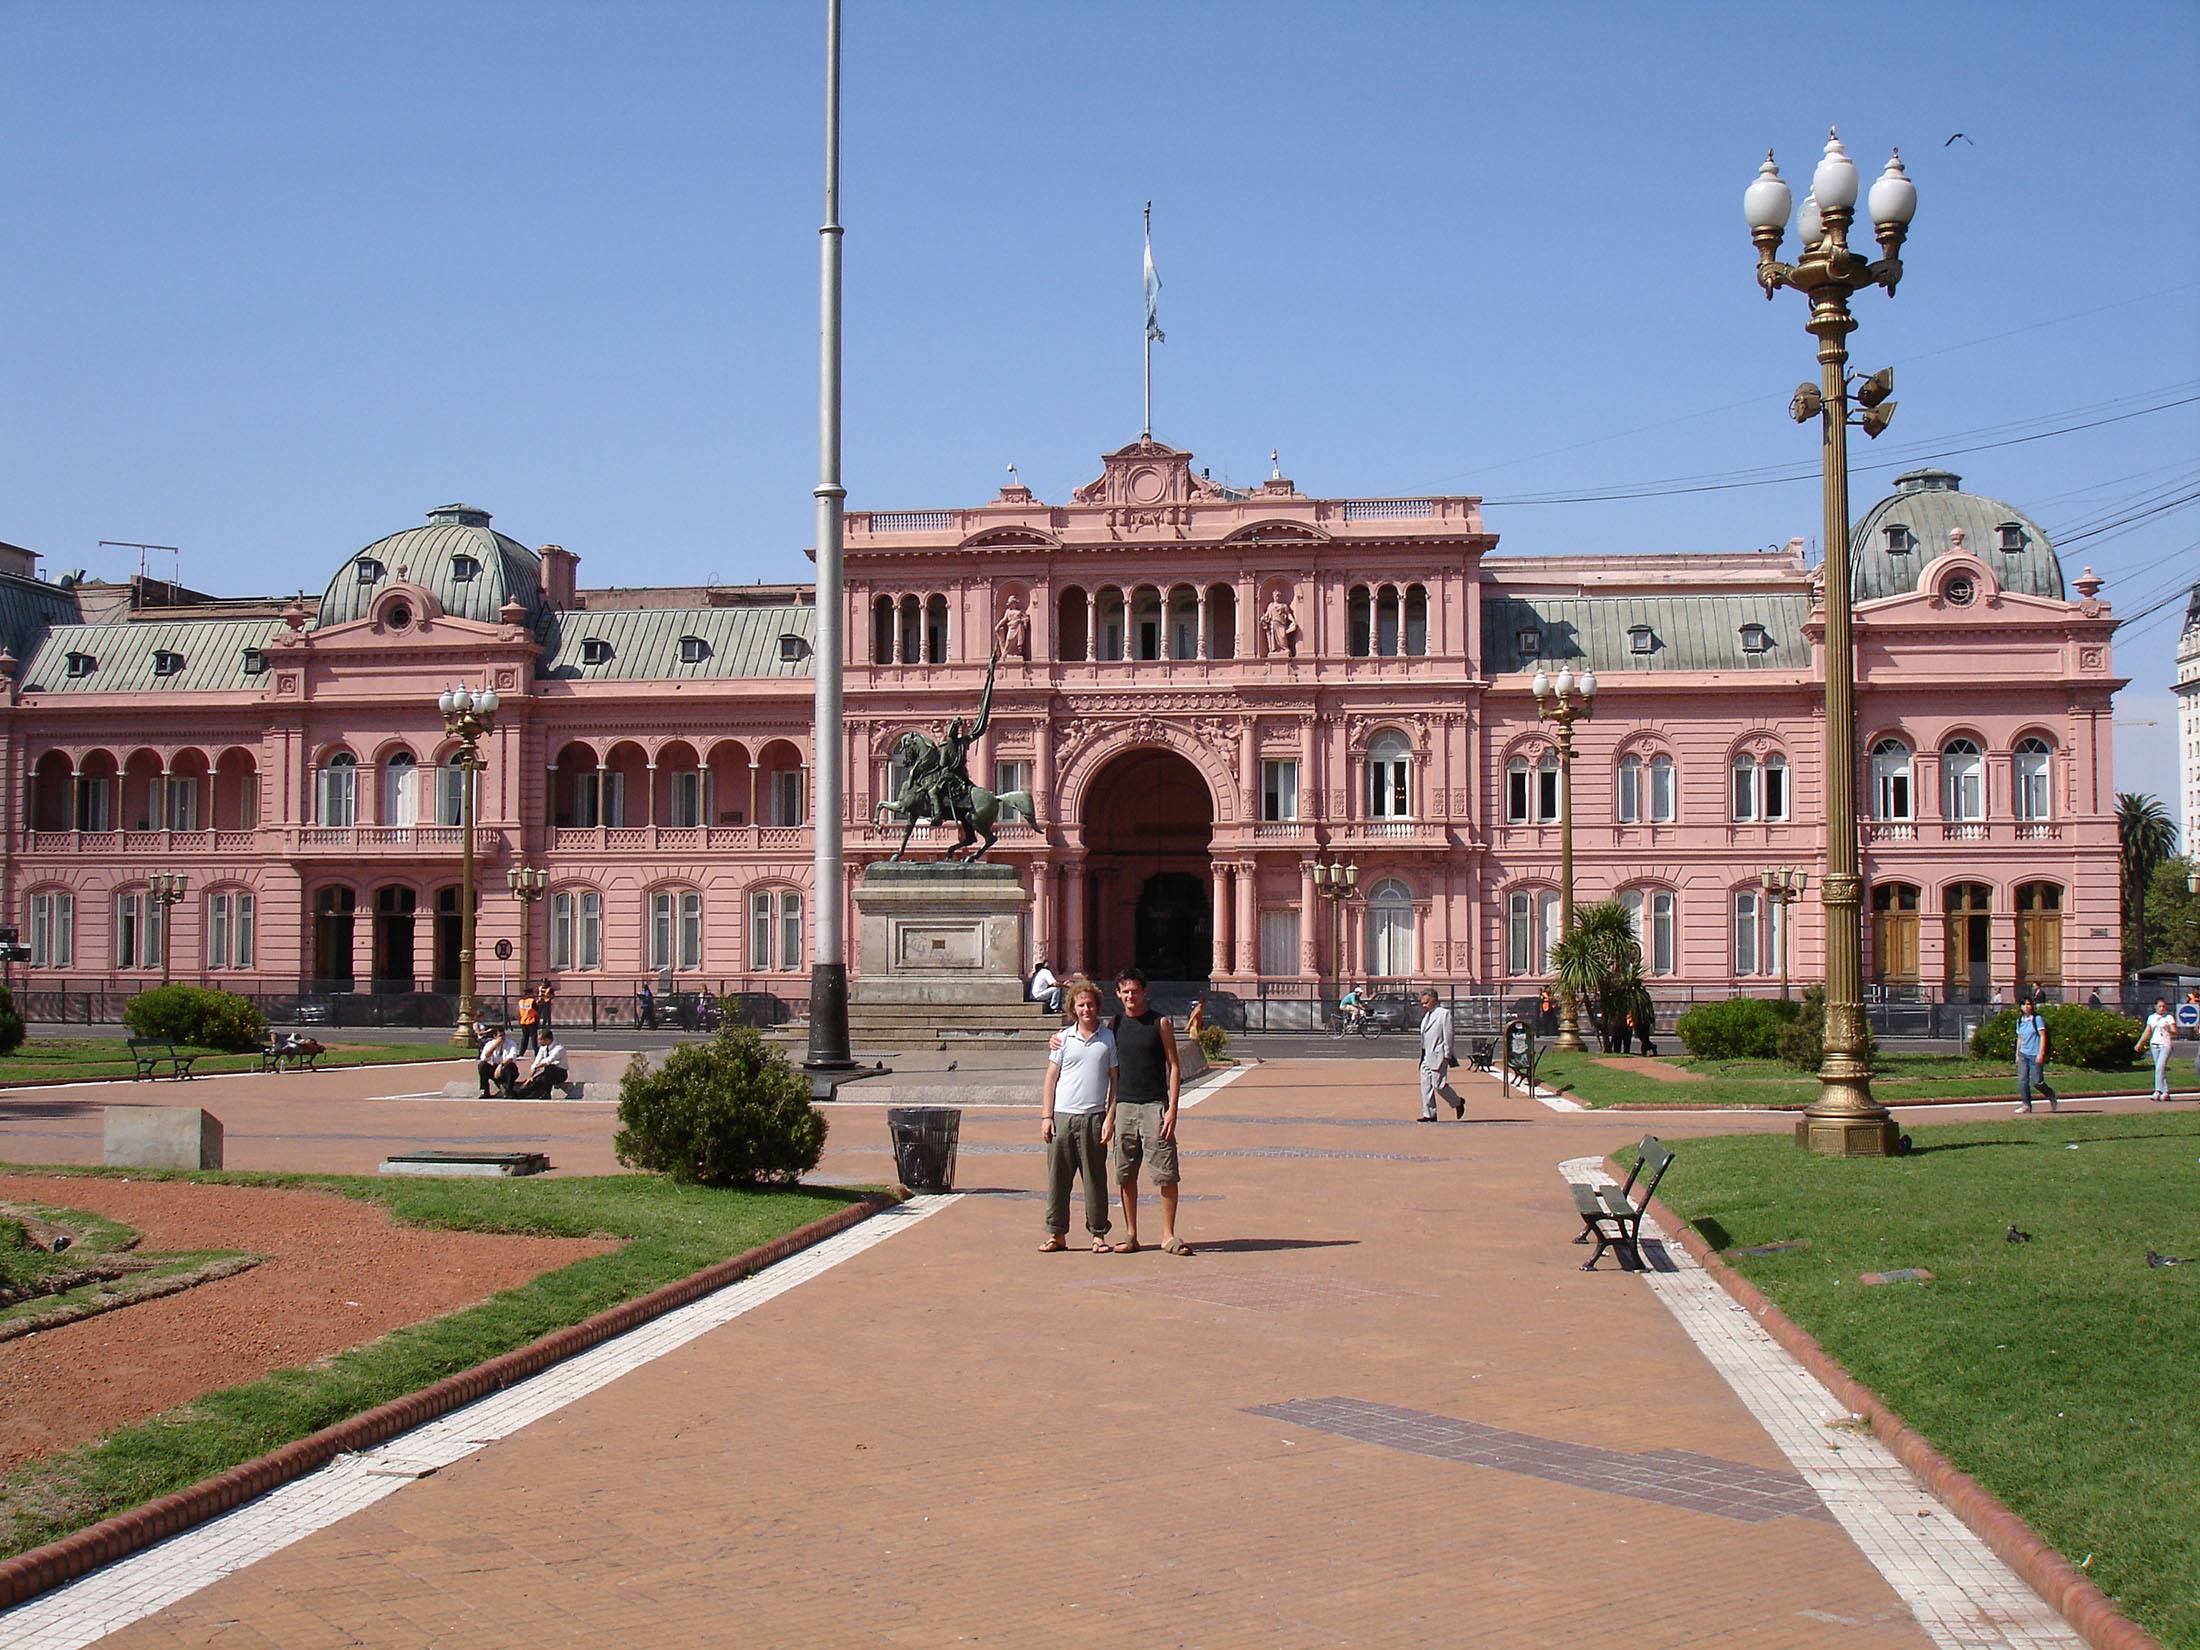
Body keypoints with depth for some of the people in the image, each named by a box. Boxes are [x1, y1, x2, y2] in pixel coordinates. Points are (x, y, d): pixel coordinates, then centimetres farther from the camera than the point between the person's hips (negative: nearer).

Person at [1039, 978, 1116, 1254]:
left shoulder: (1109, 1039, 5)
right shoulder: (1064, 1039, 8)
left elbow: (1115, 1081, 5)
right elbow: (1051, 1079, 9)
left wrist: (1110, 1119, -4)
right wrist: (1046, 1116, 1)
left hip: (1094, 1117, -1)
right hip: (1063, 1116, 1)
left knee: (1095, 1177, 2)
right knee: (1058, 1176, 2)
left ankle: (1098, 1234, 10)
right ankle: (1057, 1234, 10)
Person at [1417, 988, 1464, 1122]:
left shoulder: (1444, 1013, -7)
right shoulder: (1427, 1015, 18)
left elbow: (1448, 1035, -11)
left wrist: (1447, 1055, -15)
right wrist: (1422, 1054, 16)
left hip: (1438, 1055, -8)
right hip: (1426, 1056, 8)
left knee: (1438, 1084, -8)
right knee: (1426, 1084, 4)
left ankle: (1458, 1103, 14)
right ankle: (1429, 1114, 8)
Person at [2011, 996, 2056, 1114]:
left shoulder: (2037, 1019, -7)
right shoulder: (2020, 1021, 11)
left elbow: (2043, 1036, -10)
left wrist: (2041, 1054, -17)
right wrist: (2017, 1054, 17)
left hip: (2035, 1055, -6)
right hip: (2023, 1055, 6)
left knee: (2036, 1081, -5)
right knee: (2022, 1080, -4)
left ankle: (2052, 1097, 20)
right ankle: (2026, 1104, 0)